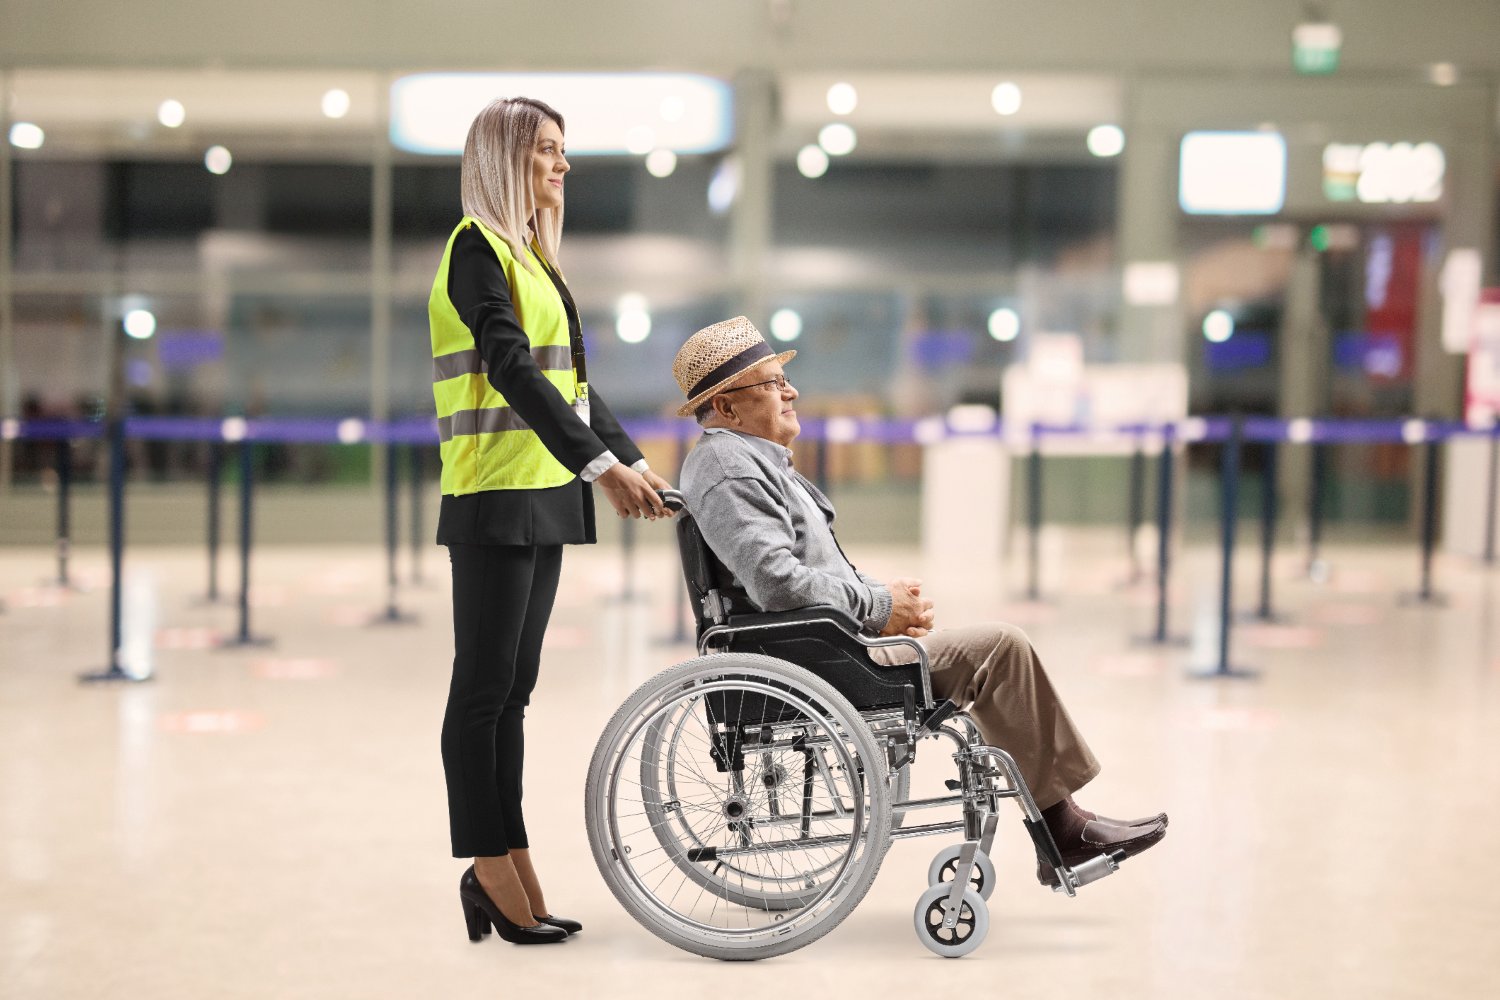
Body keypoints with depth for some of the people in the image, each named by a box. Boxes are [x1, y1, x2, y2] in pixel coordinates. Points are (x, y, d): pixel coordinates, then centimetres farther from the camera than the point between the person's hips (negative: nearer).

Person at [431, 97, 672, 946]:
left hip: (544, 496, 9)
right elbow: (512, 368, -20)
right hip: (496, 498, -9)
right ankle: (491, 869, 2)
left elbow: (571, 380, 22)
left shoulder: (532, 256, 19)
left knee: (513, 688, 10)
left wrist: (634, 462, 13)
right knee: (485, 688, -3)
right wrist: (601, 462, -26)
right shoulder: (478, 248, -8)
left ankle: (509, 869, 15)